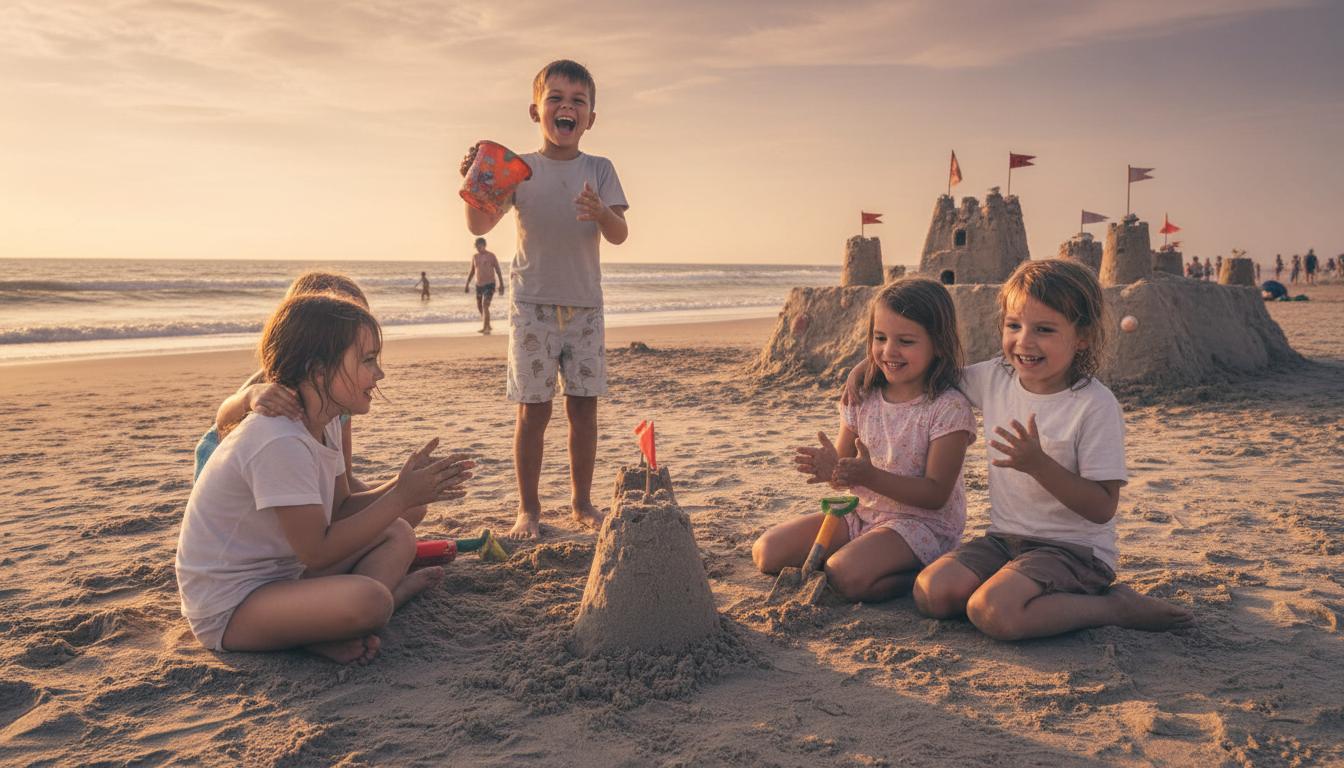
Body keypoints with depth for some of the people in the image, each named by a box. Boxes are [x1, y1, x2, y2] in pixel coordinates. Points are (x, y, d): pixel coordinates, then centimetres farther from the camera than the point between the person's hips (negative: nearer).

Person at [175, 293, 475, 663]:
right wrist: (401, 498, -19)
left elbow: (337, 512, 7)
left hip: (280, 574, 10)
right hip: (227, 610, -10)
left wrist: (403, 487, -8)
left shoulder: (324, 423, 3)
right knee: (368, 599, -35)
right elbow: (317, 552, -23)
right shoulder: (280, 442, -27)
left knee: (397, 535, 8)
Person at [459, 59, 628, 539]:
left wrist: (601, 213, -29)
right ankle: (528, 509, 10)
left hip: (585, 305, 2)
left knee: (584, 406, 5)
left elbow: (619, 235, -7)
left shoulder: (599, 171, 4)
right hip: (533, 304, -2)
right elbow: (480, 225, -8)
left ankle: (582, 502, 19)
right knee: (533, 409, -1)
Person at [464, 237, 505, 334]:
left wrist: (501, 285, -4)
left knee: (485, 306, -19)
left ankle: (485, 328, -20)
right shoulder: (474, 256, 8)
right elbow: (472, 272, 17)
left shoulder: (491, 256, -5)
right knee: (479, 307, 13)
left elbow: (498, 271, -2)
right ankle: (487, 326, 31)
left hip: (489, 285, -6)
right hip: (479, 285, 6)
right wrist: (467, 284, 12)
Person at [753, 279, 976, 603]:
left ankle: (922, 576, -6)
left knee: (846, 576, -32)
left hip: (923, 523, -6)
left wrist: (870, 476, -31)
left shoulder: (950, 409, -15)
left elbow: (936, 494, -18)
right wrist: (832, 469, -20)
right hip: (864, 512, 6)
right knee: (767, 552, -6)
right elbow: (848, 475, 7)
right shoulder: (862, 398, 2)